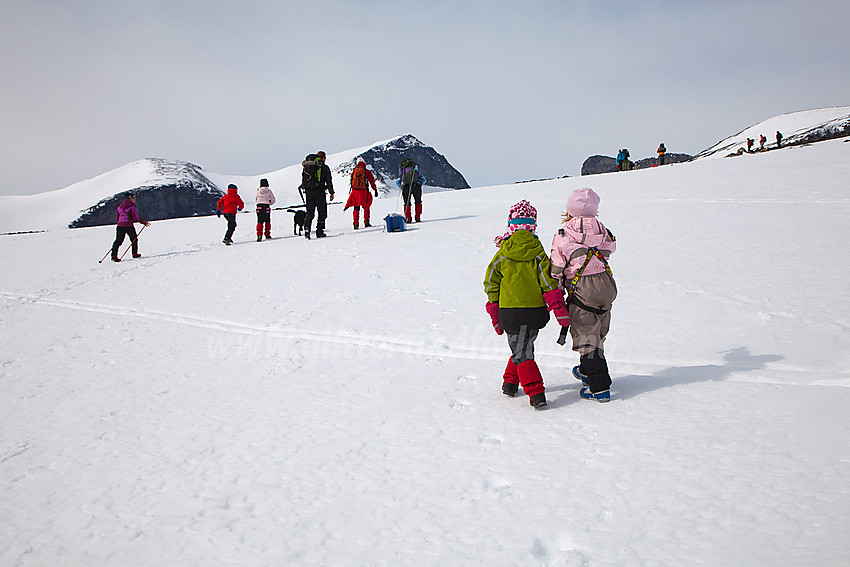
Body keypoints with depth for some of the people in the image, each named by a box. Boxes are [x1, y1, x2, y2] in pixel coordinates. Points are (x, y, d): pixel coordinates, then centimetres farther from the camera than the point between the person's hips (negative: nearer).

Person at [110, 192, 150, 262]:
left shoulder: (120, 206, 13)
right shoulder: (132, 207, -8)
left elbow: (117, 218, 16)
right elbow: (136, 218, -10)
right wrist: (145, 222, 0)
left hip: (120, 226, 6)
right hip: (129, 226, -6)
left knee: (118, 241, 5)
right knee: (134, 239, 14)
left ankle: (114, 255, -3)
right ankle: (135, 254, 19)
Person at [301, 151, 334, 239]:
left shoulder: (306, 166, 14)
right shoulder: (324, 167, 0)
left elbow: (303, 180, 15)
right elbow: (329, 181, -1)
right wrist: (331, 193, 5)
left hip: (308, 192, 4)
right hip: (319, 192, -4)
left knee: (310, 212, 8)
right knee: (322, 212, 6)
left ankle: (307, 228, -11)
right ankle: (319, 231, 3)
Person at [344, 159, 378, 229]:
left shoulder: (353, 172, 10)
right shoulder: (367, 172, 1)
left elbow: (351, 182, 13)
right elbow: (372, 182, 1)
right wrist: (375, 190, 6)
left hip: (355, 191, 3)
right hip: (364, 191, -2)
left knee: (356, 208, 8)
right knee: (366, 207, 11)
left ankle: (356, 224, 0)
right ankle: (366, 223, 8)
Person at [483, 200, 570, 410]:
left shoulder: (501, 255, -2)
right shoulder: (538, 253, -2)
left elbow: (491, 285, 2)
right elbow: (549, 283, -5)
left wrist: (495, 317, 12)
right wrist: (561, 311, 0)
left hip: (510, 311, -2)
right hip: (536, 310, 2)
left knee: (521, 353, 4)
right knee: (524, 346, 22)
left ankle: (536, 393, -8)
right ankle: (511, 382, 27)